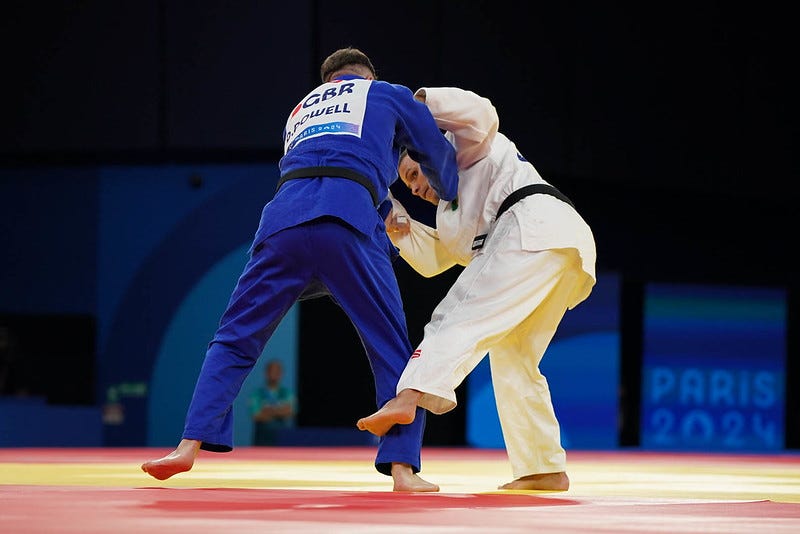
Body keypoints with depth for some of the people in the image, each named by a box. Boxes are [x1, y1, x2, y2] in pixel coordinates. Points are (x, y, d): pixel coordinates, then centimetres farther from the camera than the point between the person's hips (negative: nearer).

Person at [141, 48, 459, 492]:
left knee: (235, 339, 12)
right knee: (392, 350, 7)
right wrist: (450, 197, 57)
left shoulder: (300, 110, 38)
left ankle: (190, 445, 0)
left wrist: (388, 219, 48)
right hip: (349, 222, -3)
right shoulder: (390, 95, 26)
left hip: (283, 218, 3)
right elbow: (442, 160, 34)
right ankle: (402, 468, -1)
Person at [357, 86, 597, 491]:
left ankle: (409, 398, -42)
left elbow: (480, 114, -2)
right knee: (512, 360, 14)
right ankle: (546, 468, 14)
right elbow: (433, 259, 29)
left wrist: (421, 102, 4)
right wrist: (403, 232, 13)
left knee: (460, 318, -21)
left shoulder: (466, 149, 20)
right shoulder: (452, 214, 40)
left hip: (536, 226, -10)